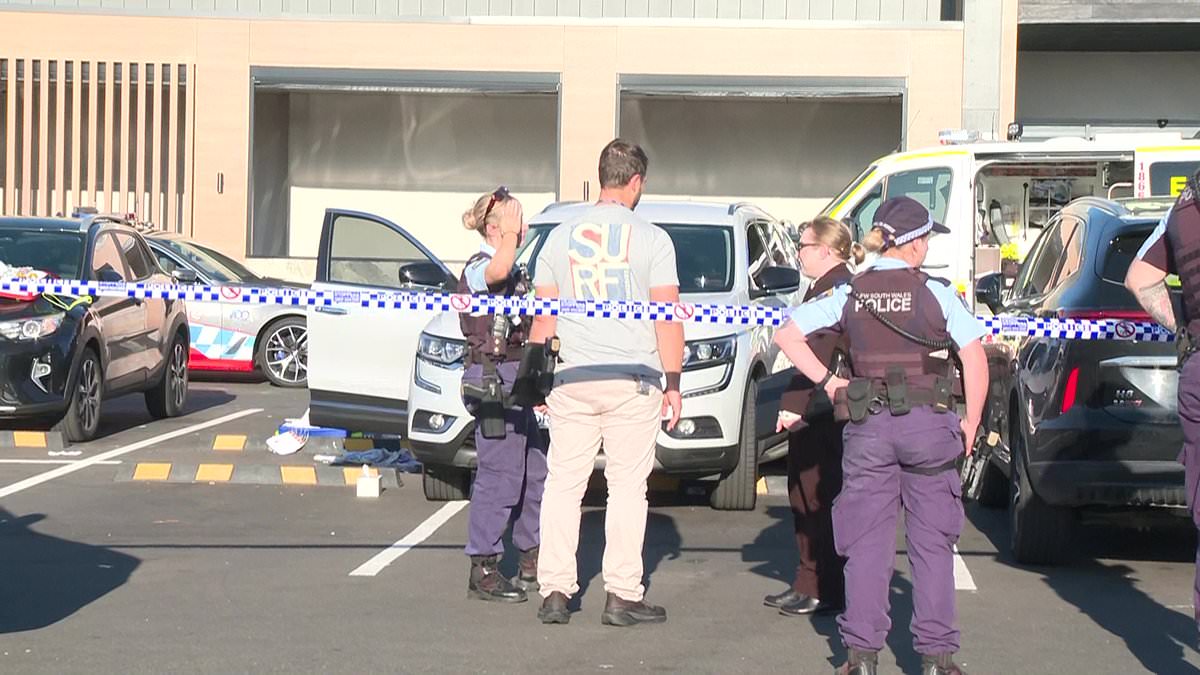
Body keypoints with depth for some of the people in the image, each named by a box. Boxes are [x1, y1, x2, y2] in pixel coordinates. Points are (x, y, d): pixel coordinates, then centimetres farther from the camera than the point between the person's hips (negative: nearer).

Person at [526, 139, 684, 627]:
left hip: (572, 380, 3)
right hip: (633, 379, -3)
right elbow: (667, 317, -5)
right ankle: (622, 596, 1)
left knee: (563, 485, 7)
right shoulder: (651, 239, -4)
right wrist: (673, 381, 1)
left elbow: (543, 317, 10)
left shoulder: (560, 237, 7)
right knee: (628, 486, 2)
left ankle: (555, 591, 5)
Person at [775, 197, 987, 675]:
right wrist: (971, 422, 1)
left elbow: (787, 336, 0)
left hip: (868, 427, 2)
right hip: (927, 422, -2)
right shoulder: (934, 293, -5)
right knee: (931, 541, 6)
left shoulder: (850, 294, 3)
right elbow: (974, 358, -9)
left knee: (867, 541, 7)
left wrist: (827, 381, 3)